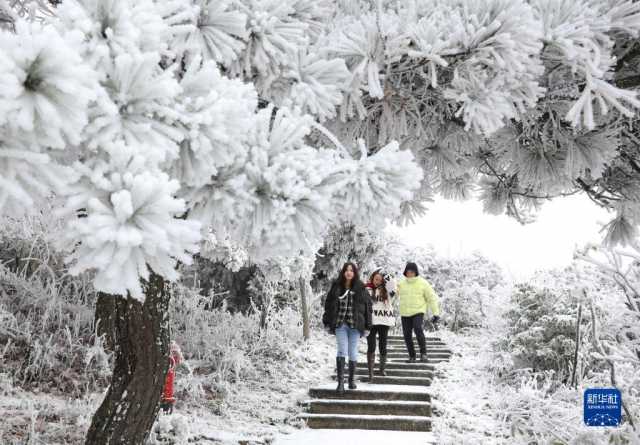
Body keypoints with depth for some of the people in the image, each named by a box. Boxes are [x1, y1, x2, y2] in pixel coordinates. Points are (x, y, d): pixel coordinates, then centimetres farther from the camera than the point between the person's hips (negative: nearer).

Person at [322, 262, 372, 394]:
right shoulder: (336, 287, 4)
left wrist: (367, 326, 1)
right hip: (340, 324, 0)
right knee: (342, 351, -11)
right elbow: (328, 305, 9)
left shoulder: (361, 289, 2)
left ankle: (352, 379, 22)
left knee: (353, 353, 6)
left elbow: (367, 307, 4)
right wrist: (327, 322, 6)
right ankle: (340, 381, -12)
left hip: (355, 325, 0)